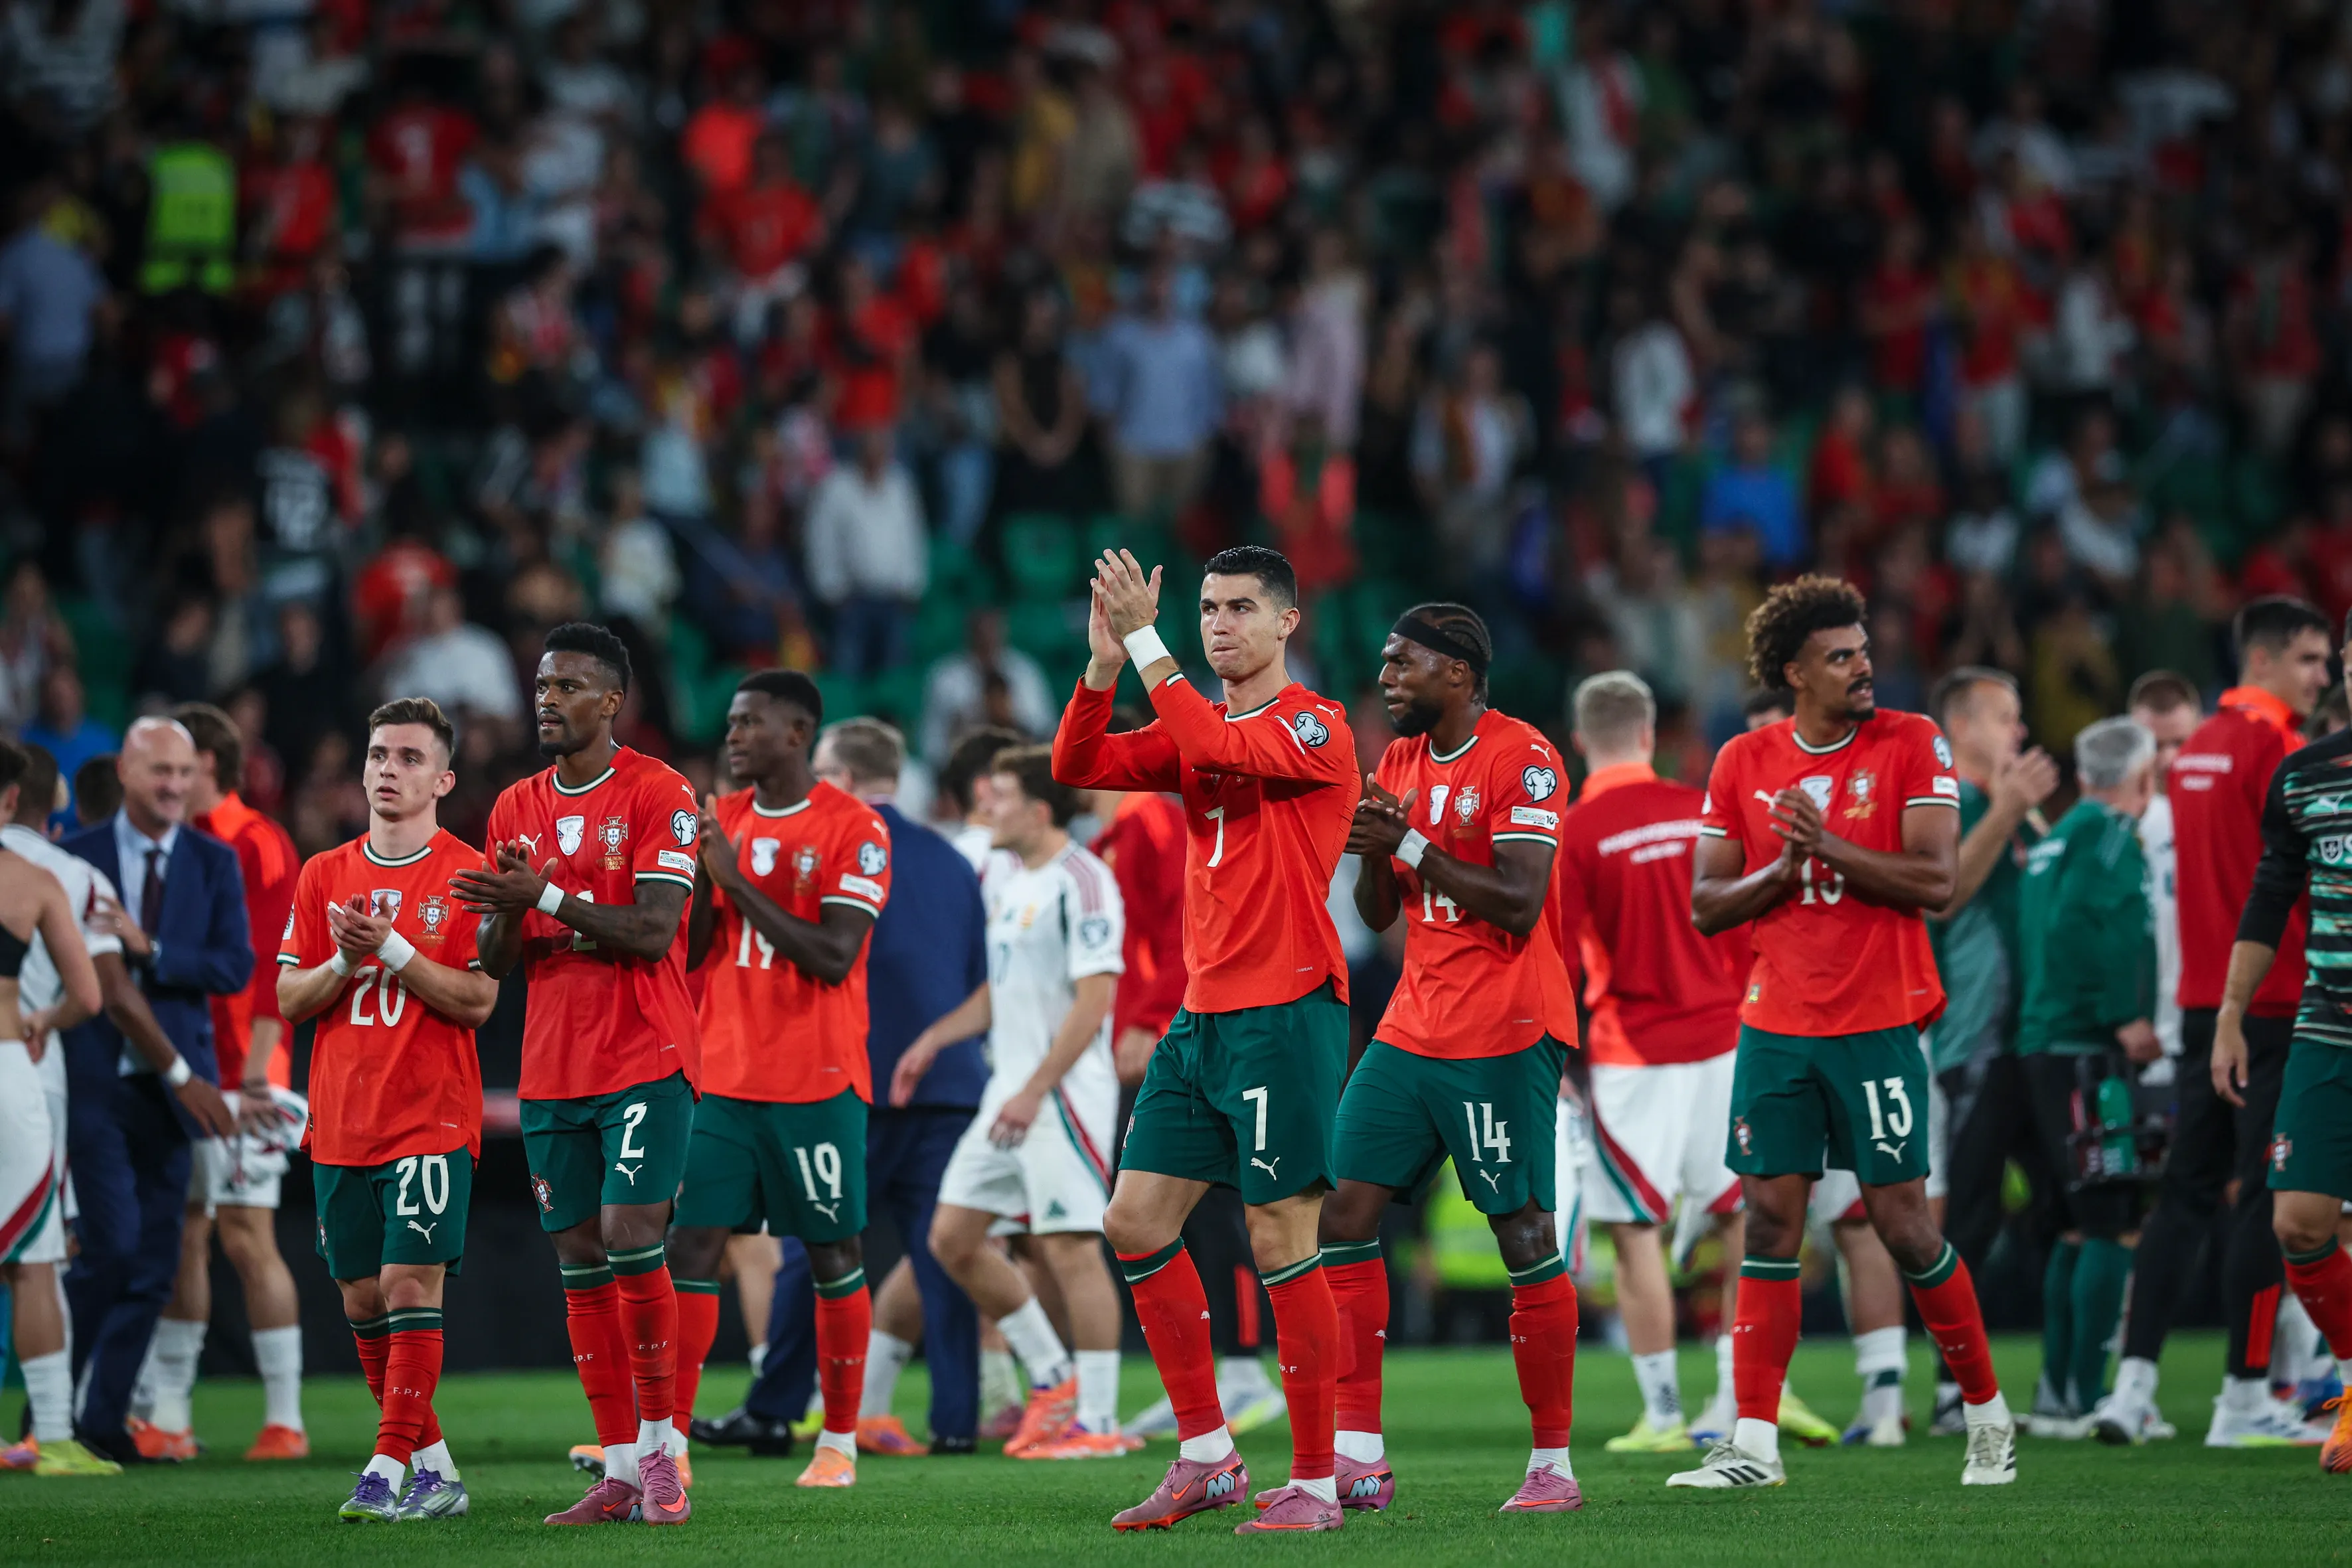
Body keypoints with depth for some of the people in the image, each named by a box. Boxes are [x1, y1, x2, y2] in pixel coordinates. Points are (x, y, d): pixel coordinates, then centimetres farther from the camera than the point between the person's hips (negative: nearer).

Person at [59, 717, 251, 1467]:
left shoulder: (215, 863, 7)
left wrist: (150, 951, -17)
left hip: (171, 1084, 3)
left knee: (154, 1263, 3)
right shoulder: (76, 858, 1)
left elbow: (235, 967, -3)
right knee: (113, 1244, -13)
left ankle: (104, 1418, 11)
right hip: (96, 1079, -3)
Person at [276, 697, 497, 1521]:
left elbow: (477, 1001, -9)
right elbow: (290, 999, 8)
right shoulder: (324, 875, 11)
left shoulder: (468, 875, -3)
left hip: (432, 1119, -5)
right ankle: (436, 1468, 15)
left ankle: (390, 1469, -13)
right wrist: (346, 961, -10)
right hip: (340, 1124, 5)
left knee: (410, 1286, -13)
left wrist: (391, 950, -18)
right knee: (361, 1301, 6)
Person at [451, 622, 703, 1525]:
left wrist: (548, 896, -21)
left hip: (644, 1060, -6)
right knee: (580, 1262, 3)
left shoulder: (657, 795, -6)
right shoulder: (515, 810, 12)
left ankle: (660, 1448, -2)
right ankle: (620, 1473, 7)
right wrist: (509, 914, -10)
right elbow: (494, 965, 12)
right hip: (551, 1069, 6)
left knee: (630, 1240, -14)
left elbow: (654, 932, -15)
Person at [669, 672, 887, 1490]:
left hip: (818, 1081, -5)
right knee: (692, 1242, -5)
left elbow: (835, 957, -15)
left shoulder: (854, 828, -6)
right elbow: (687, 952, 12)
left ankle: (840, 1440, 13)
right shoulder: (723, 819, 11)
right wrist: (702, 872, -5)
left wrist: (738, 881, -14)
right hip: (724, 1076, 5)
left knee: (833, 1253, 3)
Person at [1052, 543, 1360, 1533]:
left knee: (1282, 1244, -8)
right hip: (1202, 1017, 8)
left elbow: (1220, 747, -25)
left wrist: (1144, 643, -23)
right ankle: (1207, 1456, 14)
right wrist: (1104, 662, -10)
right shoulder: (1194, 728, 16)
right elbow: (1079, 766, 5)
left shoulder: (1316, 728, -7)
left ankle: (1315, 1482, -2)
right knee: (1136, 1224, 6)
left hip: (1286, 1015, -8)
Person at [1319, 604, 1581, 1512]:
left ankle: (1554, 1462, 4)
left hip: (1504, 1037, -8)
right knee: (1346, 1215, 0)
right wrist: (1372, 850, -4)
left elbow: (1518, 907, -19)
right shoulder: (1400, 762, 13)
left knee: (1525, 1237, -4)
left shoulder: (1521, 760, -11)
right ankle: (1359, 1456, 2)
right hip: (1413, 1028, 8)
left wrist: (1411, 845, -16)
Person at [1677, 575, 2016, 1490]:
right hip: (1775, 1027, 3)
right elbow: (1706, 906, 6)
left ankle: (1987, 1416, 13)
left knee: (1903, 1224, -3)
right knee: (1769, 1219, 0)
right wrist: (1781, 869, -11)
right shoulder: (1744, 763, 6)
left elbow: (1934, 881, -11)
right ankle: (1754, 1442, 1)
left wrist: (1827, 846, -19)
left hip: (1877, 1026, -3)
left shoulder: (1911, 745, -3)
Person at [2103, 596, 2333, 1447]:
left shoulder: (2194, 750, 15)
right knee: (2268, 1198, -4)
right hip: (2275, 1002, -8)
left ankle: (2134, 1379, 3)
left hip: (2205, 1001, 8)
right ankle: (2244, 1396, -3)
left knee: (2188, 1189, 9)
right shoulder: (2278, 748, -12)